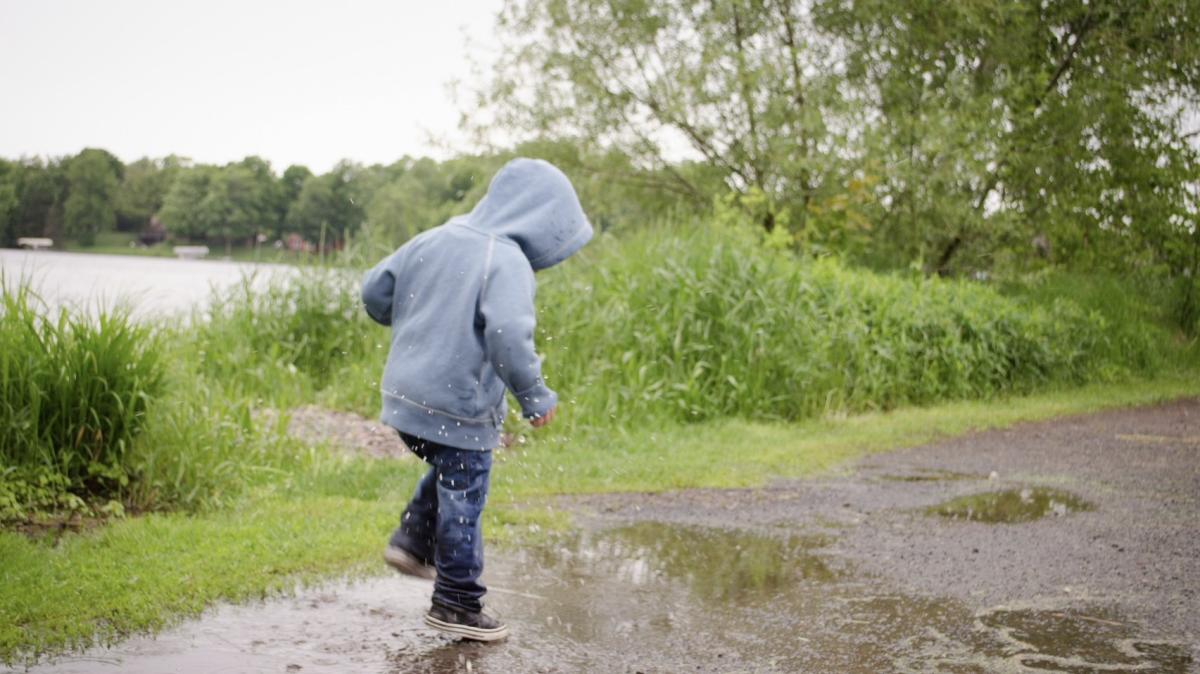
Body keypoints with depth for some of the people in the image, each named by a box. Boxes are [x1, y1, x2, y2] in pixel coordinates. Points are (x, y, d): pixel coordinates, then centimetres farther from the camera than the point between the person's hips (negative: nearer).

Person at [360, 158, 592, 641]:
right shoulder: (508, 263, -16)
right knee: (462, 502, 7)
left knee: (448, 473, 31)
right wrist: (535, 396, -17)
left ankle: (413, 540, 20)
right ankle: (456, 605, 17)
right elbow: (508, 336, -30)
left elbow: (375, 290, 12)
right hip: (457, 407, -7)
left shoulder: (434, 240, 6)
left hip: (406, 396, 7)